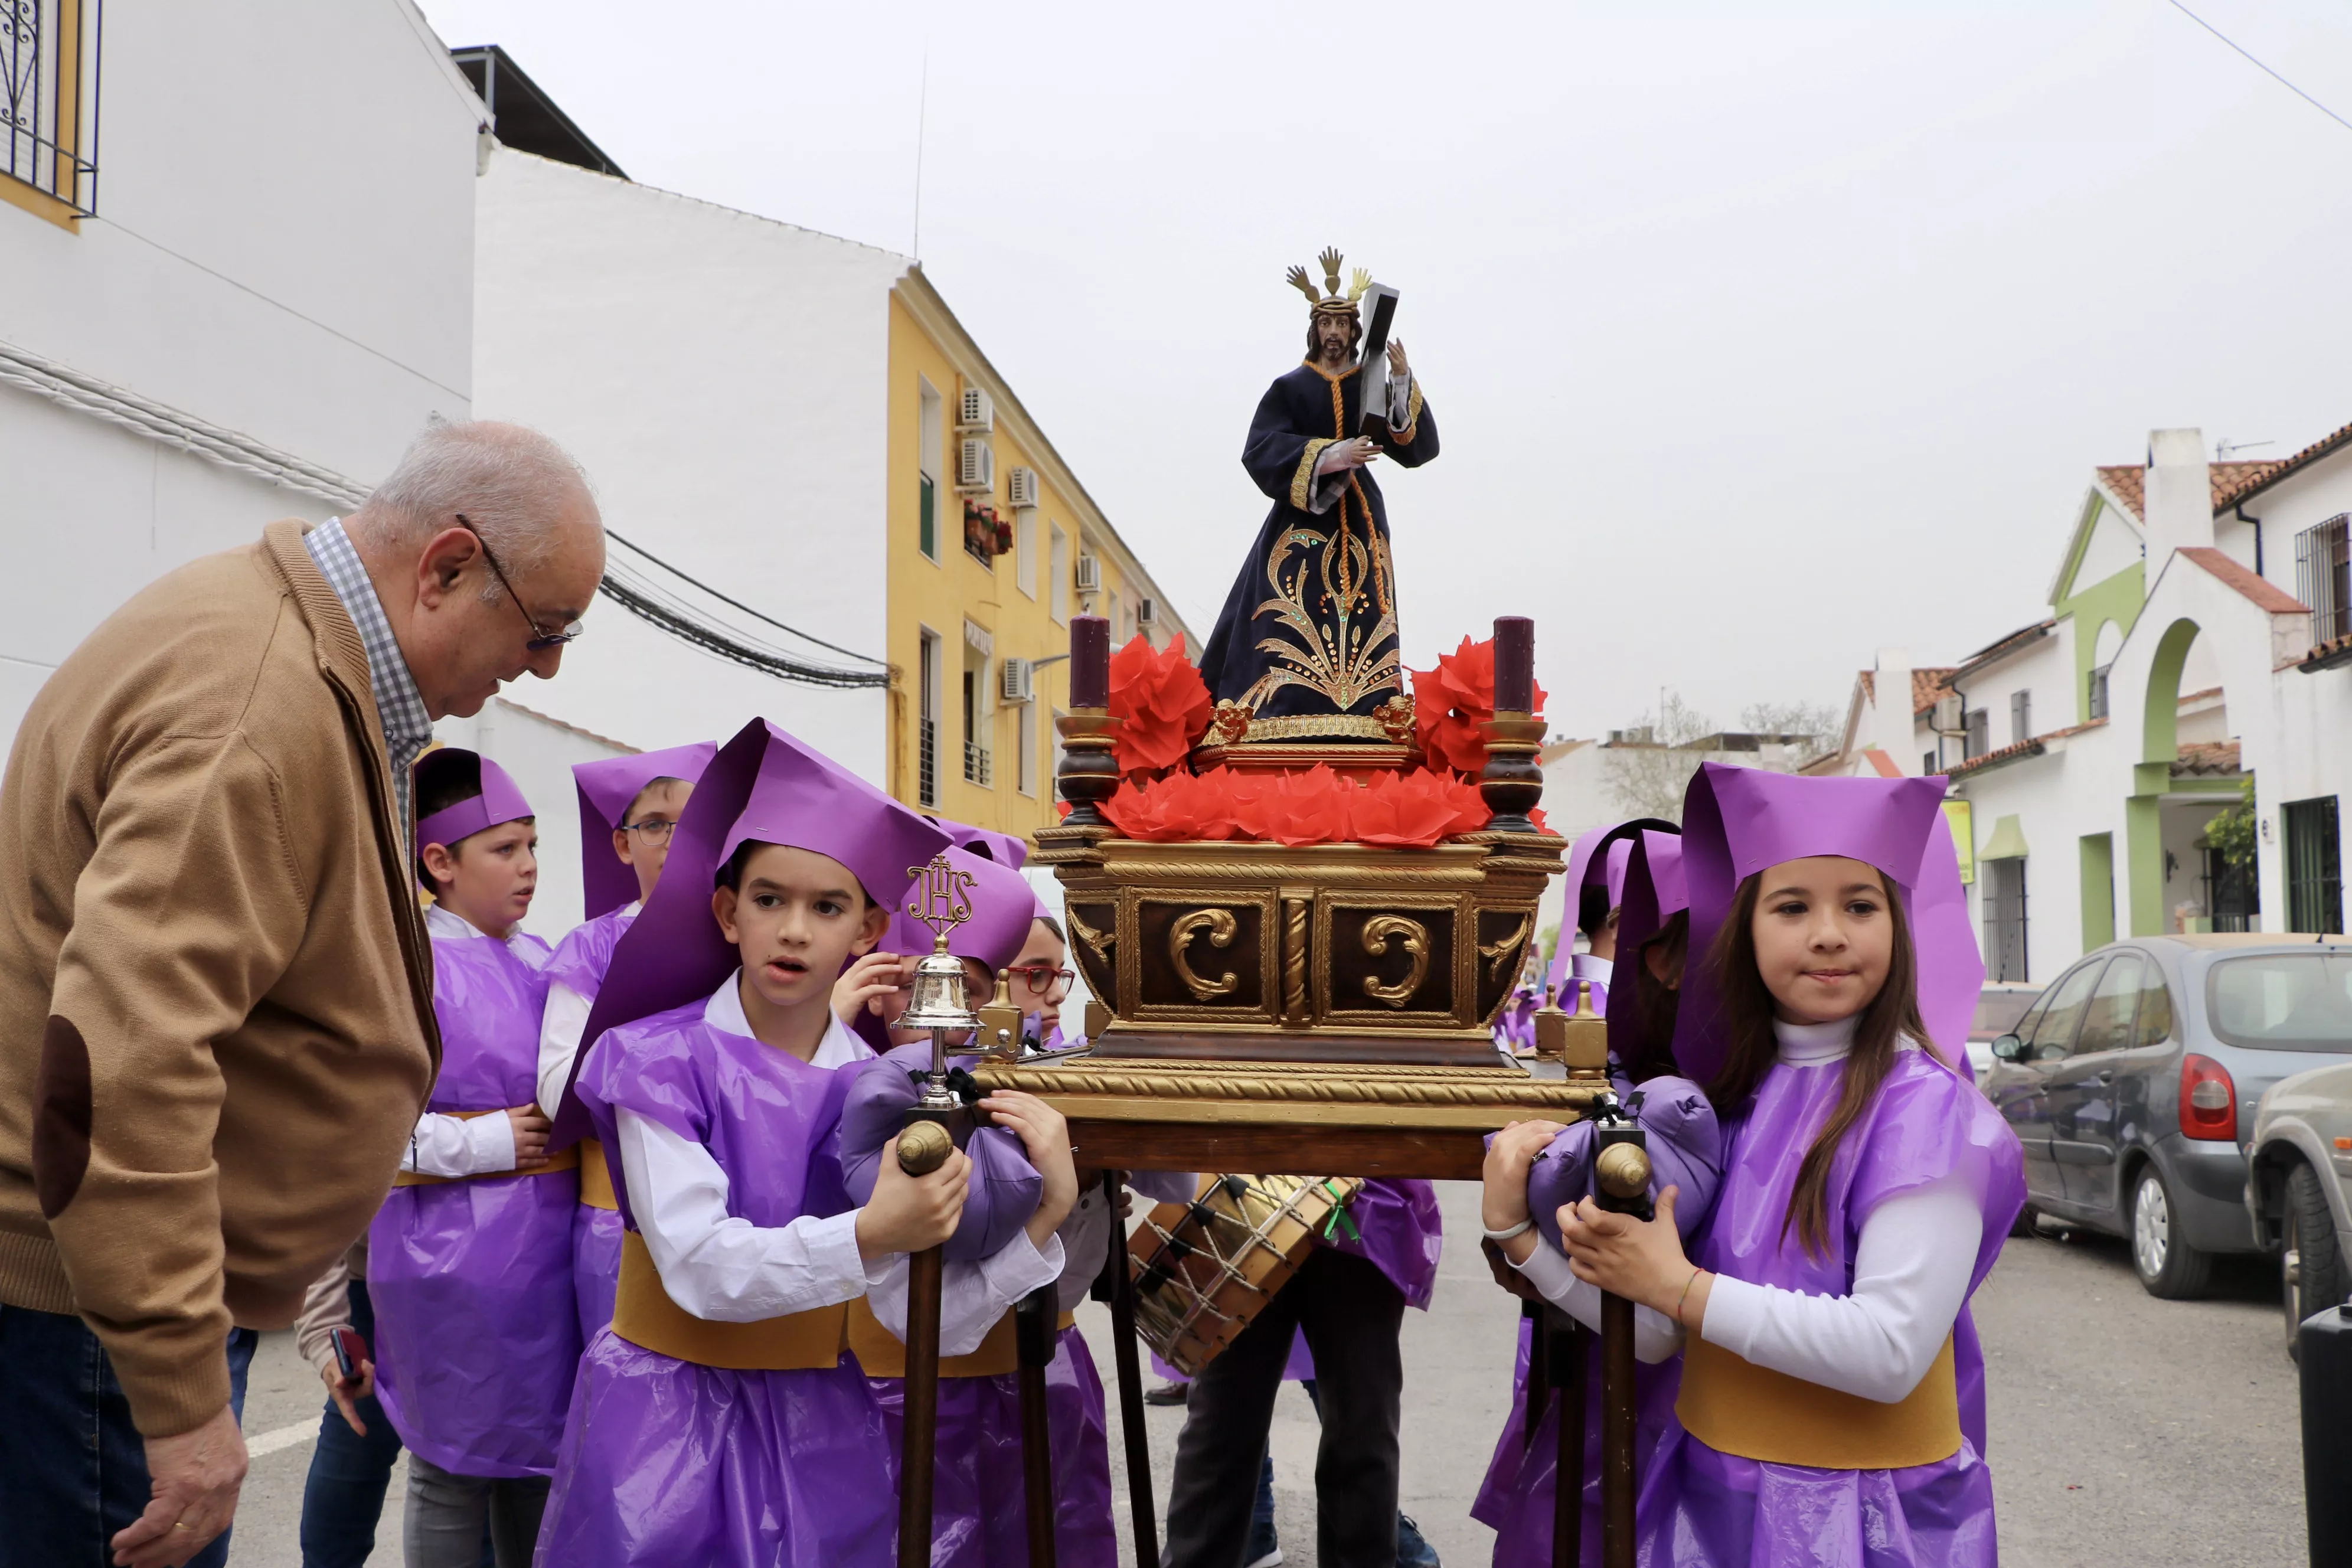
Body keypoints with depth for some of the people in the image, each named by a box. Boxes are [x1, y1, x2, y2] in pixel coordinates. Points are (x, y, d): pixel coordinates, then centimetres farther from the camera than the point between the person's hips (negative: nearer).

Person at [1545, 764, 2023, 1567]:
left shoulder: (1923, 1106, -16)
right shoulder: (1736, 1093, 2)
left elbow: (1891, 1352, -25)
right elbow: (1657, 1333, 0)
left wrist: (1679, 1288, -20)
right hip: (1711, 1494, 6)